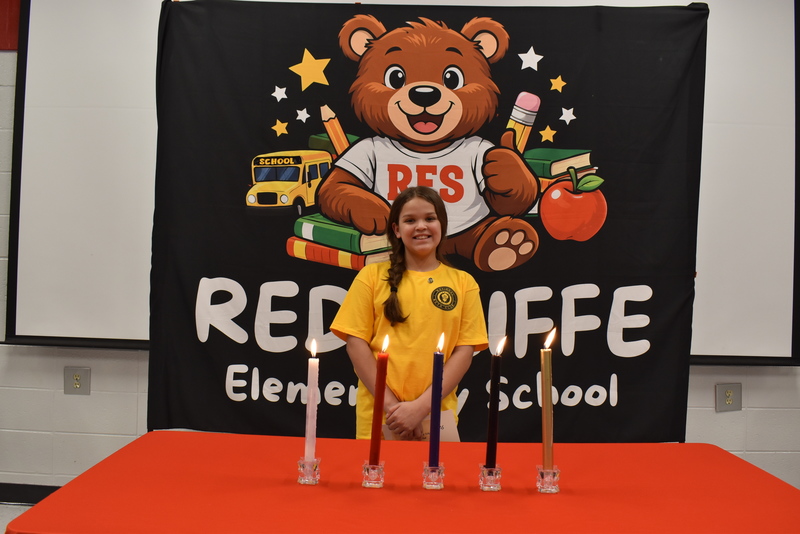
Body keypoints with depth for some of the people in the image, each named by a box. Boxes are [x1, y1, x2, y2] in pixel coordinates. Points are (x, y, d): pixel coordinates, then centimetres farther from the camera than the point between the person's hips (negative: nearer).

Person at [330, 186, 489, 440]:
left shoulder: (463, 282, 4)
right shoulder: (372, 276, 3)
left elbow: (465, 350, -1)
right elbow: (356, 342, -1)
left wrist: (422, 406, -11)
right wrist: (390, 404, -9)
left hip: (436, 416, 0)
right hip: (378, 414, 0)